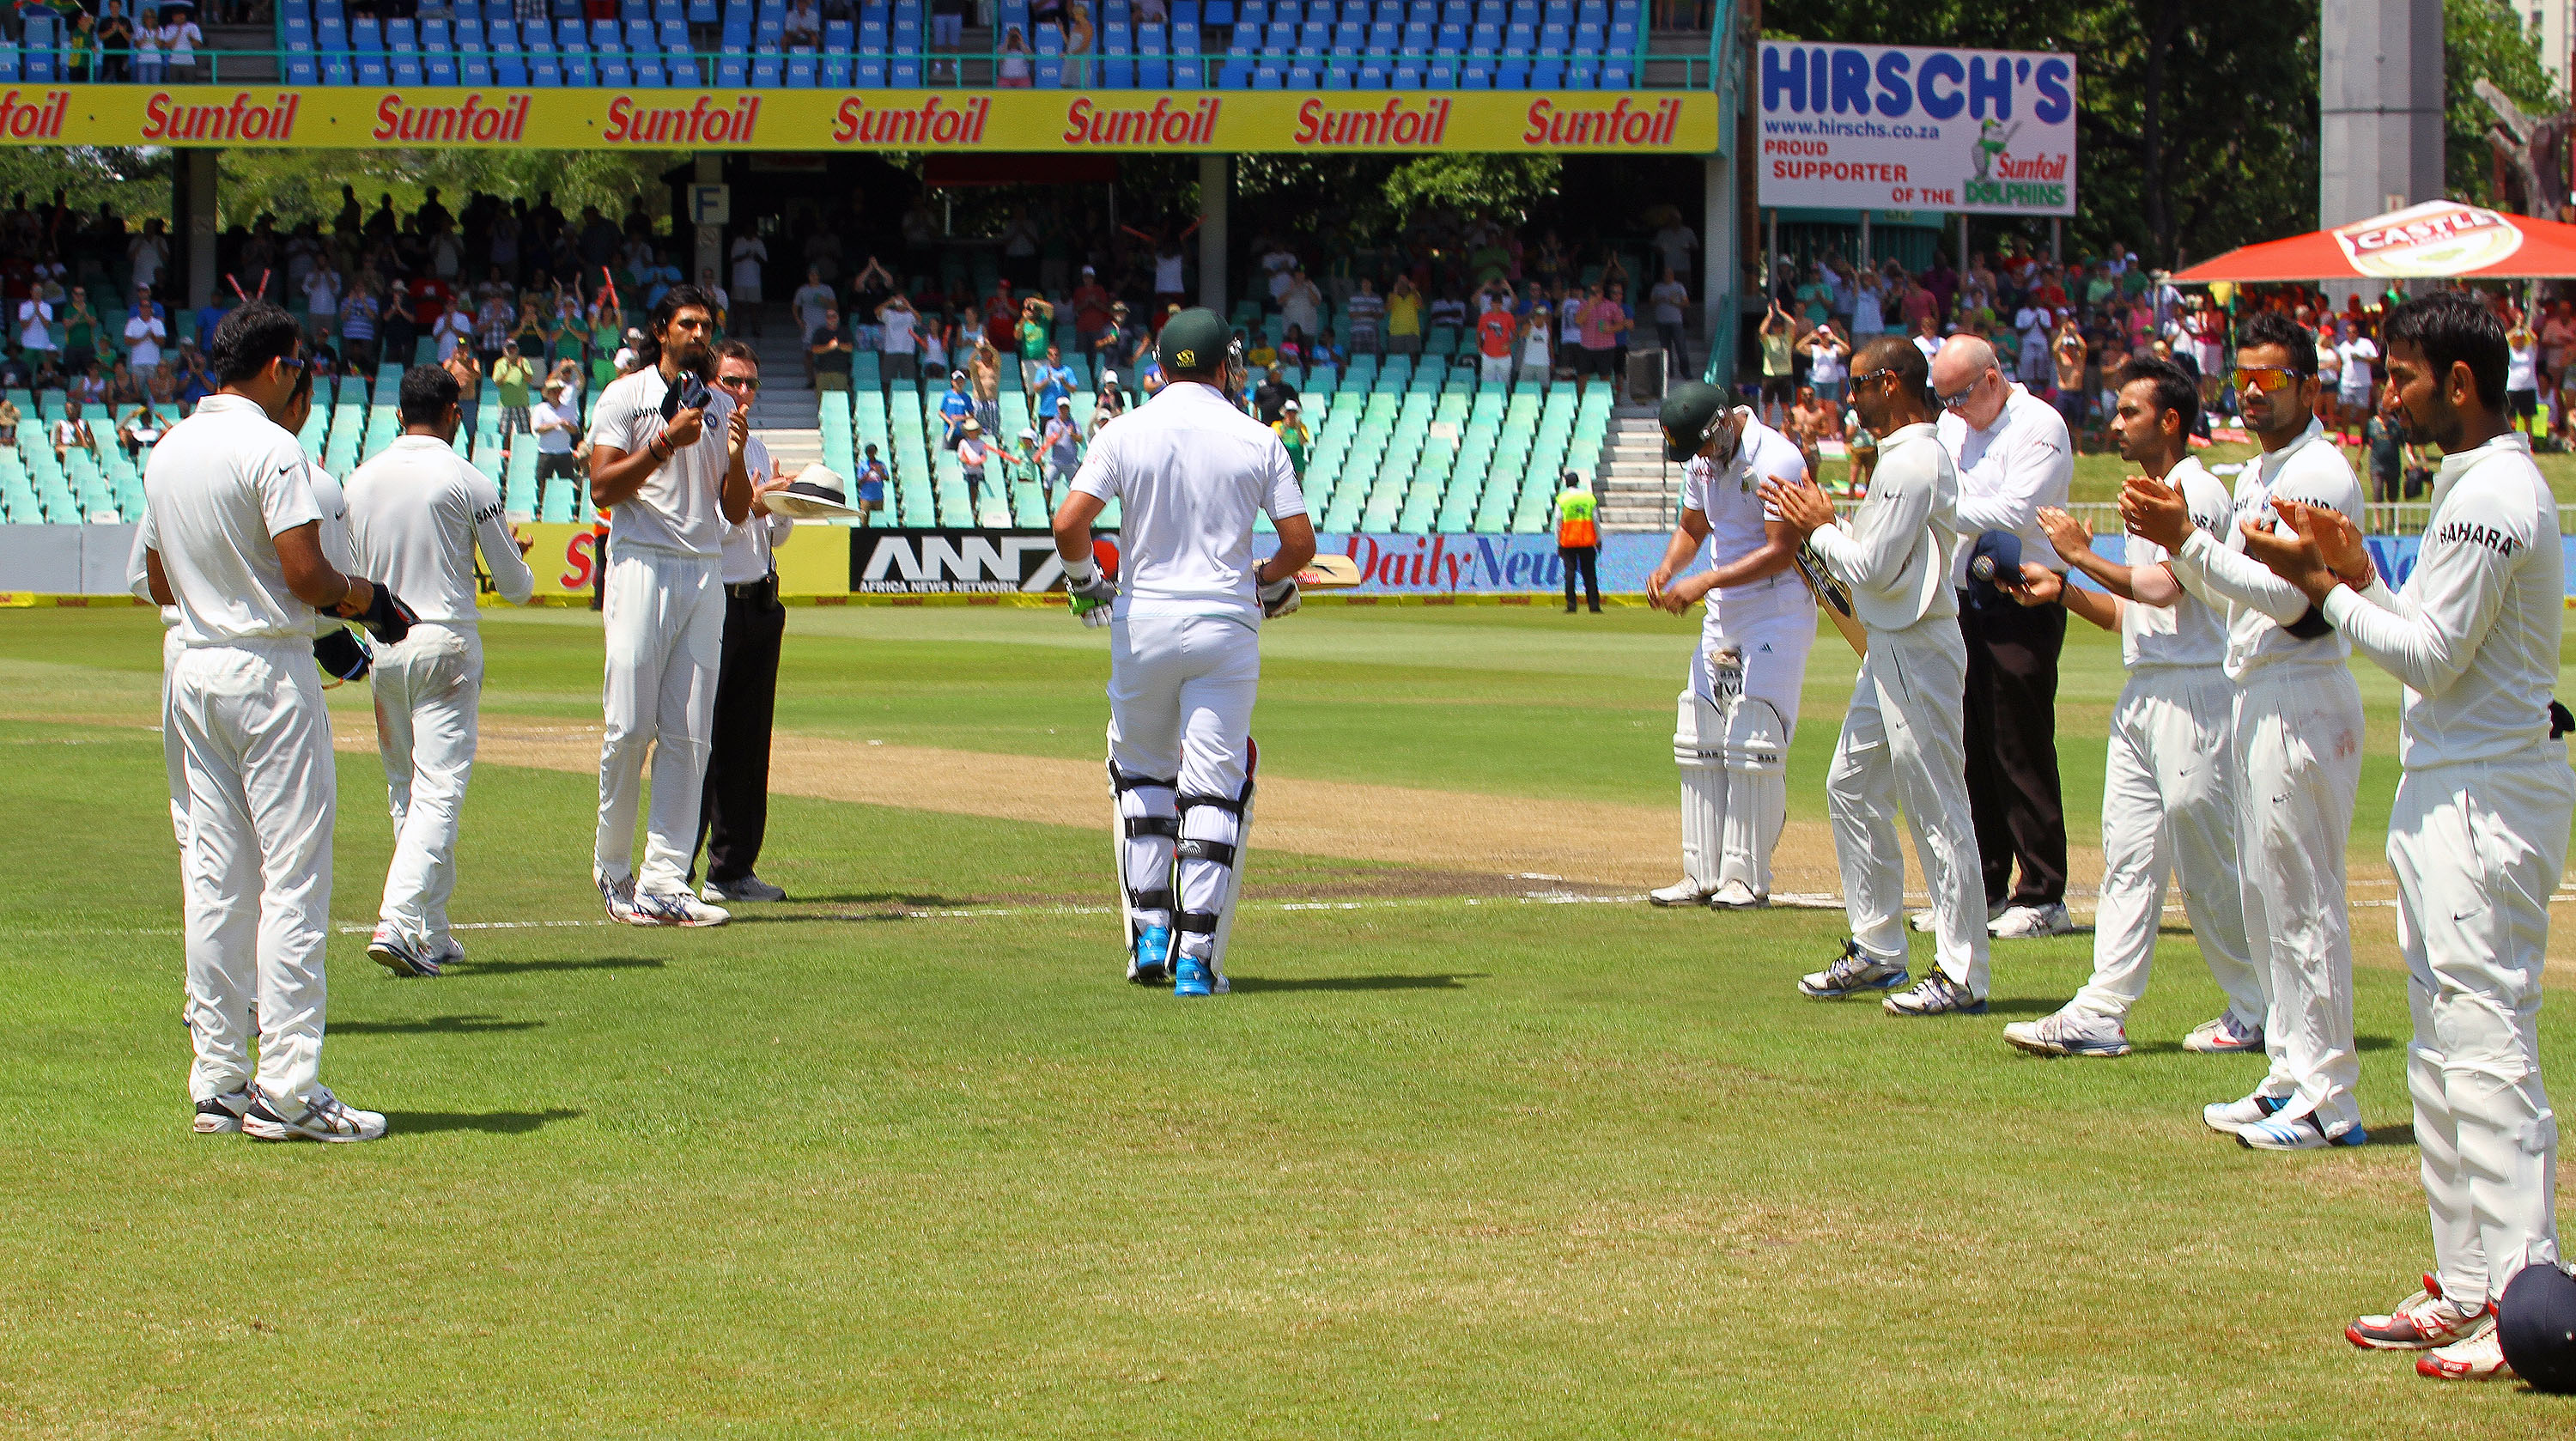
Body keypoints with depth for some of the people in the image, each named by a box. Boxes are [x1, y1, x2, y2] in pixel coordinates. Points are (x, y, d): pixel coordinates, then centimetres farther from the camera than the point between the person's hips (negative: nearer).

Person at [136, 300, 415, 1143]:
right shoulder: (270, 449, -14)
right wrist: (368, 601, -3)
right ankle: (288, 1090, -8)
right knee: (293, 878, -5)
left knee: (215, 877, 10)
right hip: (269, 671, -8)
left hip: (193, 671, 8)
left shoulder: (167, 455, 11)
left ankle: (217, 1082, 12)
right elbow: (306, 572, -20)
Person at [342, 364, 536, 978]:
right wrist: (514, 555, 19)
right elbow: (516, 586, -2)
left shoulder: (361, 481, 7)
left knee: (406, 791, 14)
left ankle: (433, 936, 18)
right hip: (445, 641, -5)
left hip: (381, 645, 5)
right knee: (439, 790, -7)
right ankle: (398, 923, -22)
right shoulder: (469, 483, -7)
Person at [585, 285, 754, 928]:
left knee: (690, 736, -2)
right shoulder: (625, 397, 2)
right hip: (641, 567, -4)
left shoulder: (719, 408, 16)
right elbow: (602, 489, -7)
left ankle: (663, 880, -2)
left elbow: (736, 511, 13)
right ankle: (612, 869, 8)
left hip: (704, 577, 5)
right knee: (630, 727, -7)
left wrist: (735, 457, -6)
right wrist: (665, 444, -16)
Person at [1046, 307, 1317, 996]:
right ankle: (1197, 958, -7)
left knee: (1141, 769, 19)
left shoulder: (1126, 433, -1)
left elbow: (1069, 523, -10)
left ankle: (1149, 932, 11)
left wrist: (1084, 580, 9)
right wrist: (1269, 585, 20)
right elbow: (1300, 542, -1)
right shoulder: (1256, 439, 0)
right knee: (1214, 788, 0)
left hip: (1142, 623, 1)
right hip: (1226, 625, -1)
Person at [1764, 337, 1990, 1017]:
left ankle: (1962, 974, -5)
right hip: (1887, 652, 11)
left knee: (1937, 809, -8)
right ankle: (1877, 950, 23)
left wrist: (1819, 528, -6)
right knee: (1852, 788, 16)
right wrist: (1820, 520, 11)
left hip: (1919, 652, -11)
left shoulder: (1917, 463, -17)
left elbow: (1874, 569, -20)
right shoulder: (1899, 457, 15)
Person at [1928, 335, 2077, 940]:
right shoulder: (1951, 425, 15)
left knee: (2022, 754, -7)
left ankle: (2043, 897, -2)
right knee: (1972, 753, 8)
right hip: (1963, 606, 7)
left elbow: (2014, 513, -19)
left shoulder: (2040, 426, -9)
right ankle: (1985, 891, 15)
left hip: (2022, 611, -7)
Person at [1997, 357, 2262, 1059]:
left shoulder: (2198, 493, -11)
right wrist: (2063, 591, 10)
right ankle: (2100, 1015, 0)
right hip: (2142, 693, 10)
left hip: (2193, 692, -10)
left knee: (2207, 862, -3)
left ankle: (2254, 1012, 8)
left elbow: (2162, 589, -22)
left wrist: (2085, 556, -13)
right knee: (2127, 856, 4)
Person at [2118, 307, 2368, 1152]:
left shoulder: (2319, 475, -14)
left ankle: (2330, 1100, -6)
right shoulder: (2256, 476, 18)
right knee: (2265, 900, 13)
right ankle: (2291, 1078, 20)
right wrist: (2173, 538, 5)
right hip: (2256, 700, 10)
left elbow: (2285, 597, -22)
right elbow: (2226, 592, 20)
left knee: (2303, 901, -9)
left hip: (2304, 697, -10)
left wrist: (2188, 541, -21)